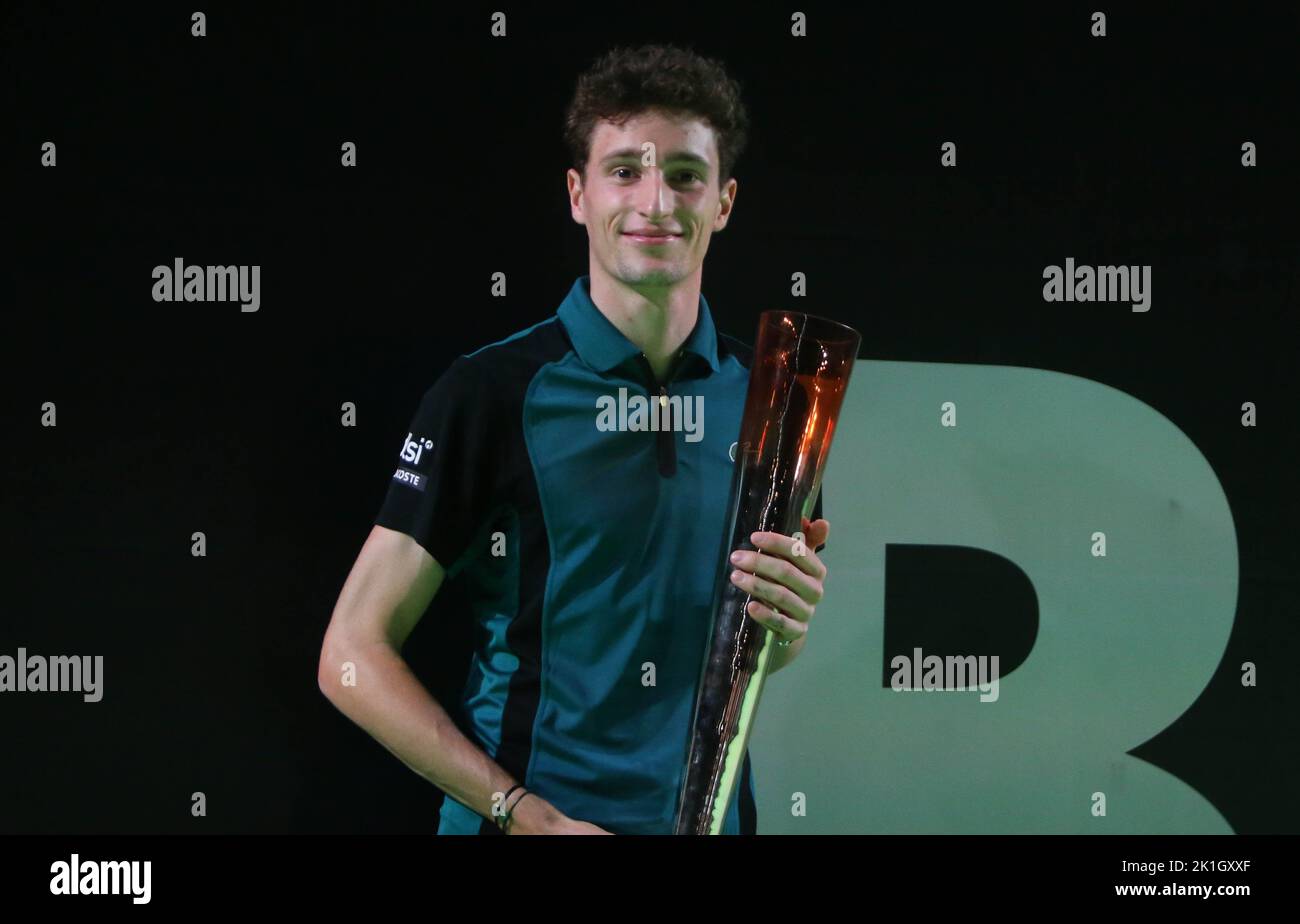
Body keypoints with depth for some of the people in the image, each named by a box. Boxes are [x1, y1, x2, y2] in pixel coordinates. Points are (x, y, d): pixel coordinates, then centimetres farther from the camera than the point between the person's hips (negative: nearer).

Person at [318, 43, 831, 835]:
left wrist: (787, 625, -11)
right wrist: (529, 815, -19)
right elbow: (354, 656, -13)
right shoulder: (490, 391, -11)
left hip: (711, 812, 4)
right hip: (519, 819, -4)